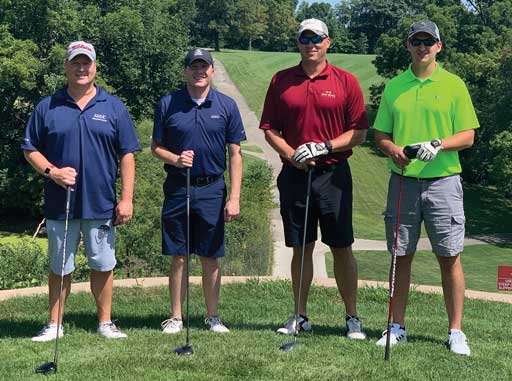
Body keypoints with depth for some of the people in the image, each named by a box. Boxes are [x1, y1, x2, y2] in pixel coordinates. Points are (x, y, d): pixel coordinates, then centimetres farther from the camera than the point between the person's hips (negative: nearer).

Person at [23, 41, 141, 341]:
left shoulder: (113, 107, 4)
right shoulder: (47, 108, 4)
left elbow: (127, 155, 2)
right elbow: (30, 149, 7)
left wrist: (127, 199, -4)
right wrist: (50, 171, -12)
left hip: (102, 204, 0)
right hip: (60, 205, 0)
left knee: (103, 265, 7)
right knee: (60, 267, 9)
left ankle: (105, 323, 20)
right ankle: (55, 324, 19)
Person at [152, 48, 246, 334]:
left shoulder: (227, 106, 2)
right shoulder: (167, 104, 2)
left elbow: (235, 154, 2)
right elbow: (156, 147, 8)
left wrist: (234, 198, -5)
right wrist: (175, 159, -14)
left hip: (212, 189, 0)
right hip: (178, 188, 0)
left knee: (210, 257, 6)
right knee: (178, 257, 5)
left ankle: (213, 316, 18)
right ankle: (176, 317, 15)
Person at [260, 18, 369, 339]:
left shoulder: (346, 82, 1)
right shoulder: (281, 81, 7)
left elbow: (359, 132, 0)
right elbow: (270, 129, 8)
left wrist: (324, 147, -13)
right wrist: (291, 154, -8)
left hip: (334, 174, -2)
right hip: (294, 176, 2)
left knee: (342, 248, 1)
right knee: (301, 248, 9)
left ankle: (352, 318, 10)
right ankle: (300, 317, 19)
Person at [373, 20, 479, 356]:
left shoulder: (454, 85, 2)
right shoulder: (394, 86, 10)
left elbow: (468, 136, -1)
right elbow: (381, 134, 11)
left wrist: (438, 145, -18)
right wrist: (393, 149, -10)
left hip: (443, 181, -2)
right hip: (402, 181, 3)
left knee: (450, 258, 0)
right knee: (402, 257, 8)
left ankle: (456, 331, 9)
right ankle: (398, 328, 18)